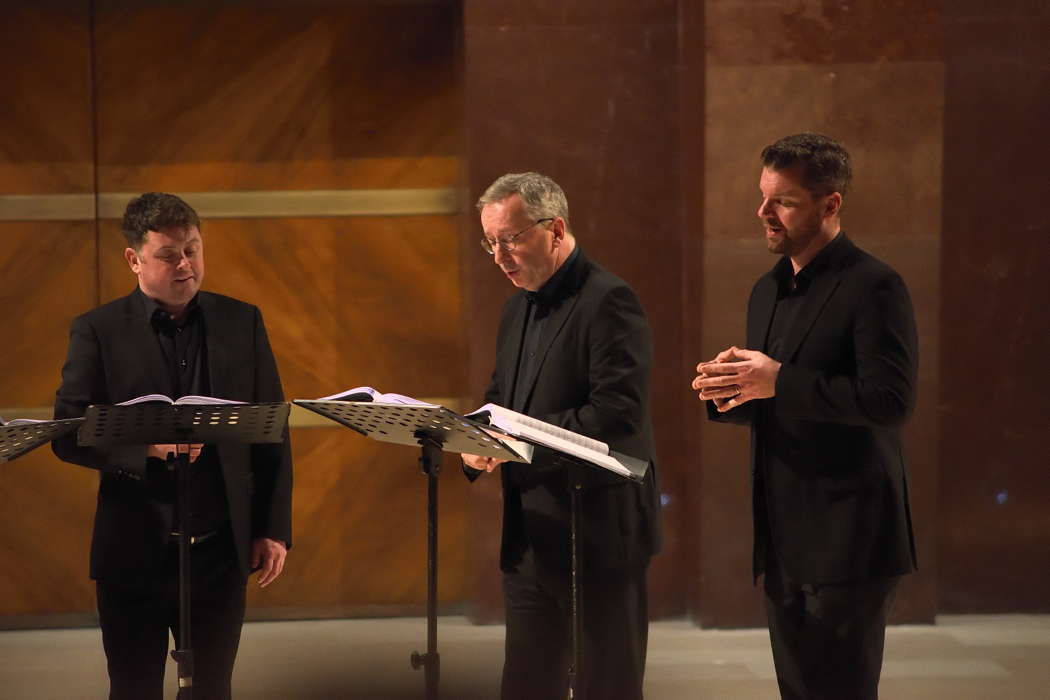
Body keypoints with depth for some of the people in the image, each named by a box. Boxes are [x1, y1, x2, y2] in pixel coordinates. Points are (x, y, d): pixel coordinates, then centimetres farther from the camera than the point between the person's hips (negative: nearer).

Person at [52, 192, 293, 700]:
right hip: (134, 551, -2)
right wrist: (147, 446, -23)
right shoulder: (97, 331, -1)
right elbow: (67, 434, -7)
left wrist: (274, 529, 3)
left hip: (221, 550, 2)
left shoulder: (242, 323, 6)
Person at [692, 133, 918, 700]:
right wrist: (729, 394, -2)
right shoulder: (767, 290, 14)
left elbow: (891, 398, -21)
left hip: (846, 539, -8)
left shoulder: (872, 286, -11)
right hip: (783, 536, 8)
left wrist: (779, 381, -23)